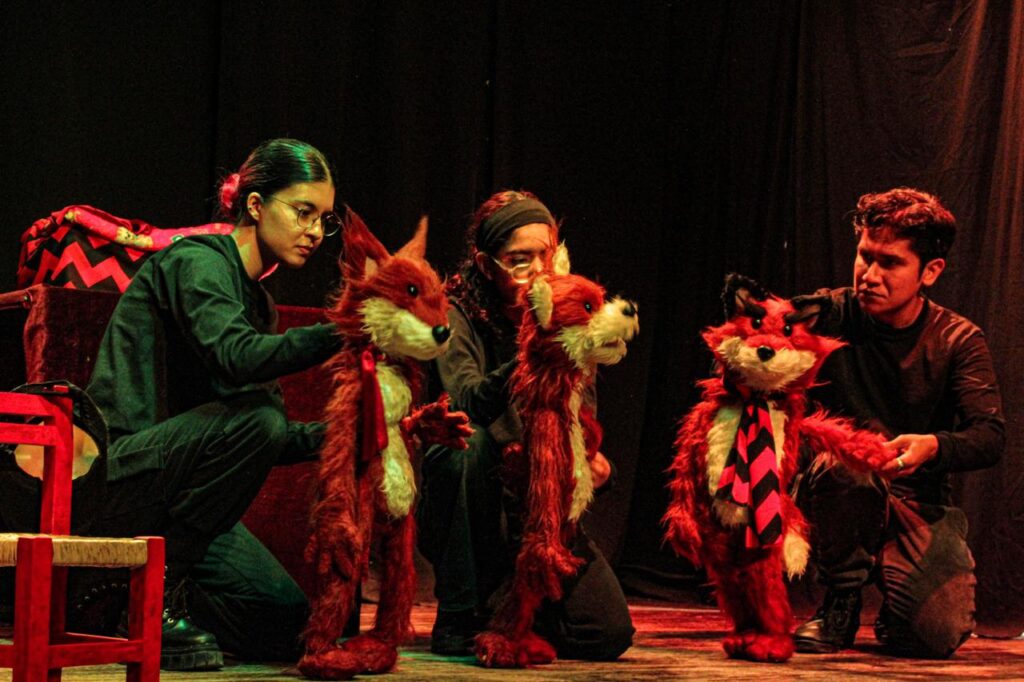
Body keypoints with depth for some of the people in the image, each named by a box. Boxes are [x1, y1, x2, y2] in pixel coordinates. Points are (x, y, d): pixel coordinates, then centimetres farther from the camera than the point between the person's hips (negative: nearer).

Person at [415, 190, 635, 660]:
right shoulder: (457, 317, -10)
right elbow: (466, 400, -30)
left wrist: (594, 461, -21)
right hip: (464, 513, -3)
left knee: (609, 634, -13)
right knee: (470, 442, -36)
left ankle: (502, 600, 20)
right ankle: (457, 619, -21)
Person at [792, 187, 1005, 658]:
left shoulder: (958, 341, -3)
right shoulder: (828, 316, -4)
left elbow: (990, 437, -14)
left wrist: (932, 446, -37)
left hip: (920, 506, 1)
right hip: (842, 504, -1)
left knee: (937, 635, -22)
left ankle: (894, 608, 18)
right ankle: (842, 602, -11)